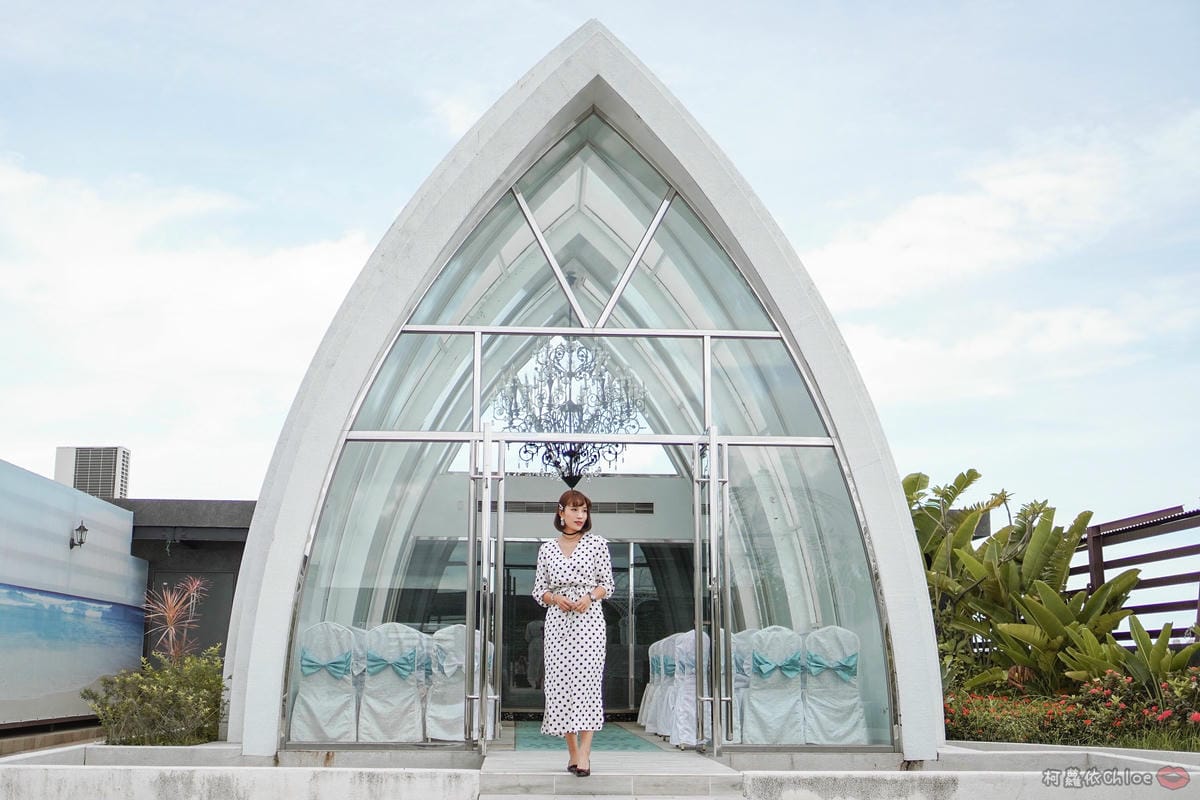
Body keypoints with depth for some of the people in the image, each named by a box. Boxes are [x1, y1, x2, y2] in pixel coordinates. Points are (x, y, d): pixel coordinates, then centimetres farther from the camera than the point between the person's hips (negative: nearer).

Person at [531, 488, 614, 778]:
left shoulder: (597, 544, 5)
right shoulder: (547, 549, 10)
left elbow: (607, 584, 6)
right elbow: (538, 590, 12)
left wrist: (590, 596, -12)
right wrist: (555, 598, -8)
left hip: (589, 619, -2)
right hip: (557, 622, 2)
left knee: (587, 680, -12)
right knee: (560, 682, 0)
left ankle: (584, 753, -15)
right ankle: (572, 751, 9)